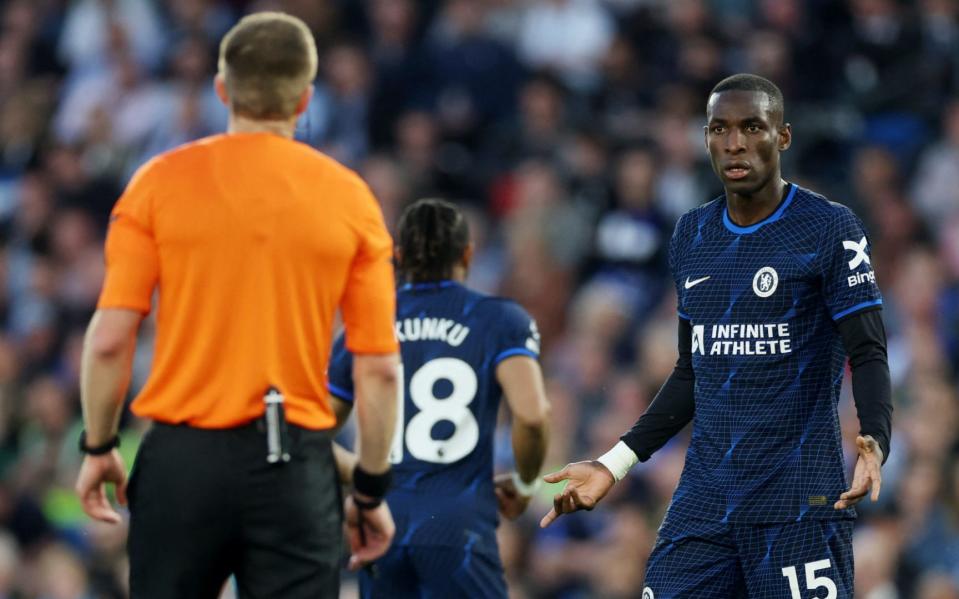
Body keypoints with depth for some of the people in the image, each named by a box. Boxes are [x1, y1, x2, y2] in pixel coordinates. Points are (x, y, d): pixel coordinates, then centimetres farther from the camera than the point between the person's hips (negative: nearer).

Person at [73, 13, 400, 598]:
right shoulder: (348, 197, 1)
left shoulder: (162, 181, -2)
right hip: (295, 465, 0)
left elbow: (110, 339, -5)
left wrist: (99, 447, 8)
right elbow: (379, 368, 0)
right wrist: (372, 489, 9)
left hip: (183, 460, 0)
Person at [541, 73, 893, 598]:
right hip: (704, 497, 5)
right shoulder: (691, 237, 14)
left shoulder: (829, 229, -4)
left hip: (798, 502, -5)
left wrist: (874, 441, -27)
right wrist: (615, 463, 17)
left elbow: (868, 357, -8)